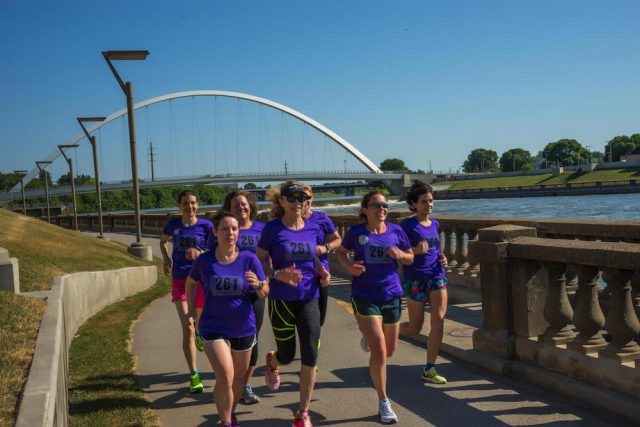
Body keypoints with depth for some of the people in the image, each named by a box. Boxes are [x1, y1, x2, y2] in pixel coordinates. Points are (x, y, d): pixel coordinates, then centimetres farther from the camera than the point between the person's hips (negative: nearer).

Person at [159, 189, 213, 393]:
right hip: (179, 281, 0)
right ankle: (194, 376, -9)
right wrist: (165, 258, 6)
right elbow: (162, 241, 23)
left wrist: (199, 253, -21)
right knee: (187, 328, -10)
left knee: (199, 321, 19)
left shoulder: (206, 225, -3)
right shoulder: (173, 224, 3)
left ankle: (199, 335, 58)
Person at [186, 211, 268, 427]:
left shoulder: (249, 259, -8)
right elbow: (191, 282, 13)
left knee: (239, 376, 17)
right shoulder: (205, 260, -7)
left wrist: (258, 284, -28)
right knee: (225, 376, -18)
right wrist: (192, 310, 7)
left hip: (244, 329, 2)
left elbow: (265, 293, -7)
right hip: (213, 328, -2)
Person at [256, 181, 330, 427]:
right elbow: (259, 261, -3)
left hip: (309, 298, 3)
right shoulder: (272, 228, -7)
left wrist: (321, 271, -3)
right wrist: (278, 275, -21)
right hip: (282, 299, -2)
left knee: (310, 355, -5)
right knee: (287, 355, 9)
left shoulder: (313, 228, 3)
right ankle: (272, 363, 50)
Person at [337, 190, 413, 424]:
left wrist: (399, 254, -12)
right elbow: (341, 252, 10)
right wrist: (349, 267, -10)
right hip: (365, 297, -4)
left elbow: (410, 258, 10)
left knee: (390, 350, 17)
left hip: (392, 295, 4)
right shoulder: (356, 232, -6)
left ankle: (368, 335, 52)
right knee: (379, 352, -10)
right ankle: (383, 403, 6)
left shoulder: (396, 231, 0)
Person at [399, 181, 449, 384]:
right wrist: (414, 250, -23)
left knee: (439, 320, -8)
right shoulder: (407, 225, -6)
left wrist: (442, 258, 6)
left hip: (437, 277, 5)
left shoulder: (435, 224, 12)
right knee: (414, 328, 2)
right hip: (415, 279, -5)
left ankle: (429, 369, 1)